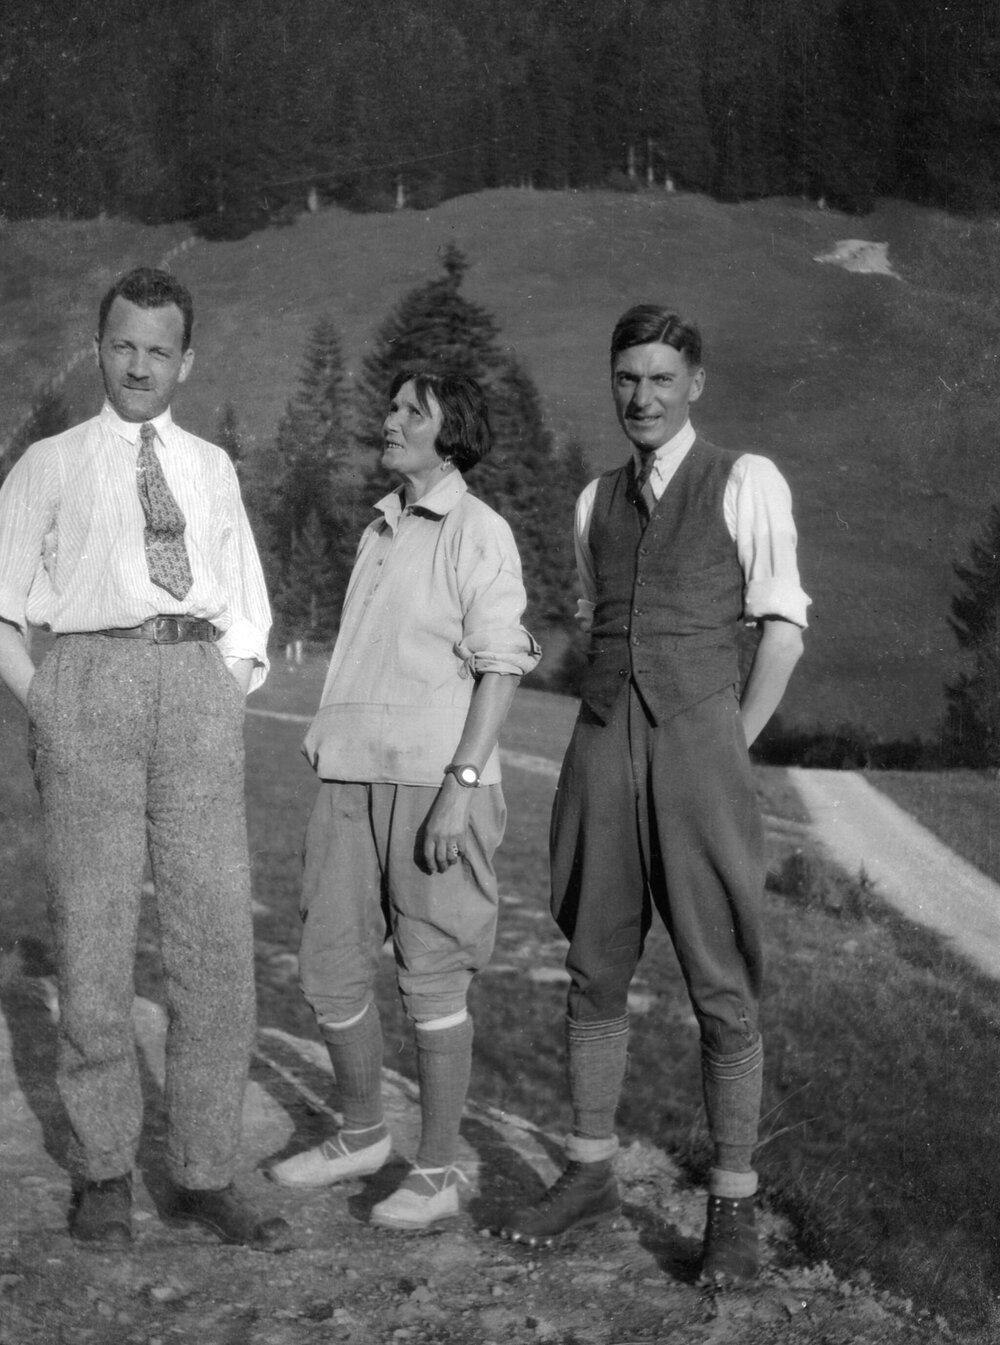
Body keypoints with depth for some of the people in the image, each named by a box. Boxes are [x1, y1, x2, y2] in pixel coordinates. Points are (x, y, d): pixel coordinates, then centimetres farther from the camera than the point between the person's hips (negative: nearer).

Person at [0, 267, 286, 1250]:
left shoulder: (212, 468, 20)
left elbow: (246, 607, 22)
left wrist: (229, 690, 7)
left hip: (200, 680, 3)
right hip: (90, 675, -2)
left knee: (215, 936, -1)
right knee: (91, 937, 0)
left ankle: (203, 1175, 7)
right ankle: (103, 1170, 12)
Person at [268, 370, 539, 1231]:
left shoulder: (479, 533, -5)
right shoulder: (378, 532, 17)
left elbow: (500, 667, -11)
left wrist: (461, 786, -18)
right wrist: (335, 772, 17)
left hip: (434, 780, -7)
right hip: (354, 776, 7)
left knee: (434, 980, 0)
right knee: (330, 969, 10)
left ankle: (438, 1173, 11)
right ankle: (362, 1135, 30)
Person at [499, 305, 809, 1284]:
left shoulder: (746, 484, 1)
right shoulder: (596, 501, 15)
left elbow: (782, 625, -1)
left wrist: (732, 747, -5)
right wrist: (612, 738, 8)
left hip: (698, 741, -4)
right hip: (601, 748, 5)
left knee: (722, 984, 0)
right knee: (595, 971, 10)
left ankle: (732, 1202, 9)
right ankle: (590, 1172, 22)